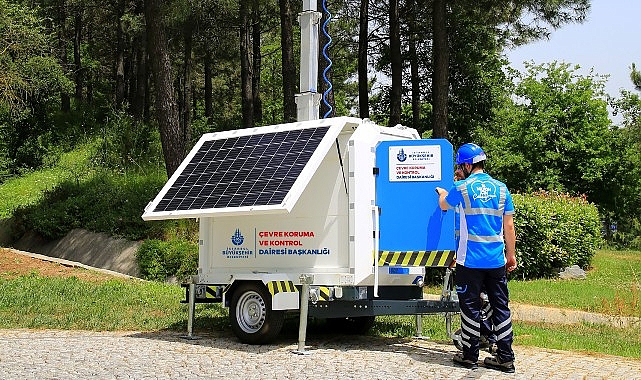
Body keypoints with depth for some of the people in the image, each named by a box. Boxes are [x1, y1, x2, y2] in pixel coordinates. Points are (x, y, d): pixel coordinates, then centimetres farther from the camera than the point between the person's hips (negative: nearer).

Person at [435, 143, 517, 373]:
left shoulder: (462, 188, -5)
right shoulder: (501, 189, 5)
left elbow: (443, 205, 15)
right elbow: (509, 227, 6)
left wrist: (442, 194, 38)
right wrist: (511, 255, 15)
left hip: (470, 260, -4)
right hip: (496, 260, 4)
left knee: (470, 306, 5)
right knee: (500, 306, 8)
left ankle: (470, 356, 12)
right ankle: (505, 358, 11)